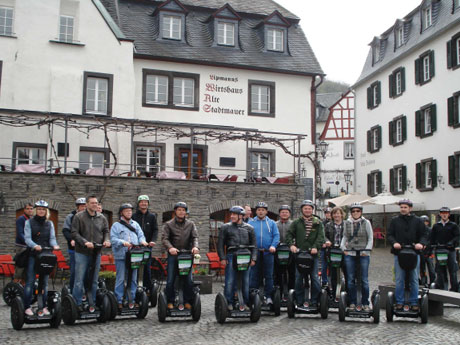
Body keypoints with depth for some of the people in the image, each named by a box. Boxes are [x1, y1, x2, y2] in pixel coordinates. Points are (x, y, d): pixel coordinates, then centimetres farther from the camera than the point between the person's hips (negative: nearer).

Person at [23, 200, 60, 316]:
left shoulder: (49, 223, 13)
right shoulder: (29, 222, 4)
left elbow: (52, 238, 6)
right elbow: (27, 238, -6)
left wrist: (54, 245, -16)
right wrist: (35, 246, -26)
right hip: (33, 255, -3)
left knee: (45, 281, 5)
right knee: (30, 281, -6)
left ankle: (43, 306, 12)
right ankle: (27, 307, -1)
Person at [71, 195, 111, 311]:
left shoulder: (102, 218, 8)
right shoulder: (78, 217, -3)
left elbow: (106, 231, 14)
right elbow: (74, 233, -8)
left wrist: (106, 240, -7)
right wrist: (84, 242, -20)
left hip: (96, 253, 4)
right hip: (82, 253, -4)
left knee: (94, 280, 10)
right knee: (79, 279, -1)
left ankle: (92, 302, 19)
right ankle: (77, 303, 8)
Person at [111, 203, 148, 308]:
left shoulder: (135, 224, 18)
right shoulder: (116, 225, 3)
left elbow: (141, 235, 14)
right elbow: (113, 239, -7)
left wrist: (142, 241, -9)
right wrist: (123, 242, -23)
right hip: (121, 256, -4)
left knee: (133, 279, 7)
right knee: (120, 279, -2)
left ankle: (131, 300, 15)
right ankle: (119, 300, 5)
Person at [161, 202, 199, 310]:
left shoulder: (191, 224, 12)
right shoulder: (168, 224, 6)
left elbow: (195, 237, 3)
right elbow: (164, 238, -6)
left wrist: (195, 246, -20)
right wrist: (170, 247, -26)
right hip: (173, 255, -1)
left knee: (189, 280, 1)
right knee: (171, 279, 0)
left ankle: (188, 301, 13)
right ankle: (170, 302, 11)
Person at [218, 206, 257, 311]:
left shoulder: (249, 228, 13)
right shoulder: (225, 227, 9)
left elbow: (254, 245, 14)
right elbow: (220, 244, 8)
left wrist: (253, 258, 3)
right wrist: (222, 258, -2)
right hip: (231, 257, -1)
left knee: (246, 281, 3)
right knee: (230, 281, -4)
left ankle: (245, 303, 13)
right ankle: (229, 303, 5)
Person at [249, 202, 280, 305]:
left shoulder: (271, 223, 12)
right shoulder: (251, 222, 11)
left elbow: (276, 235, 5)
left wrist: (273, 246, -11)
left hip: (268, 253, 0)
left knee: (268, 275, 2)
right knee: (253, 275, 1)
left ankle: (268, 296, 8)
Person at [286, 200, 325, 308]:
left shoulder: (318, 223, 8)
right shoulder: (296, 222, 10)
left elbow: (321, 236, -2)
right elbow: (289, 234, 6)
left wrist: (316, 247, -17)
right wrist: (291, 244, -11)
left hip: (313, 254, -1)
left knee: (315, 278, -1)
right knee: (298, 278, 4)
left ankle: (315, 302, 8)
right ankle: (299, 302, 13)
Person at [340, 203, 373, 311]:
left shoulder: (366, 223, 3)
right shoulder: (347, 223, 10)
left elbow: (370, 238, 5)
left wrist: (366, 250, -6)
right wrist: (343, 247, 3)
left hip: (363, 254, -2)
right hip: (350, 254, 2)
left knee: (364, 279, -2)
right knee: (350, 279, 2)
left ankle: (365, 303, 8)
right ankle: (352, 302, 11)